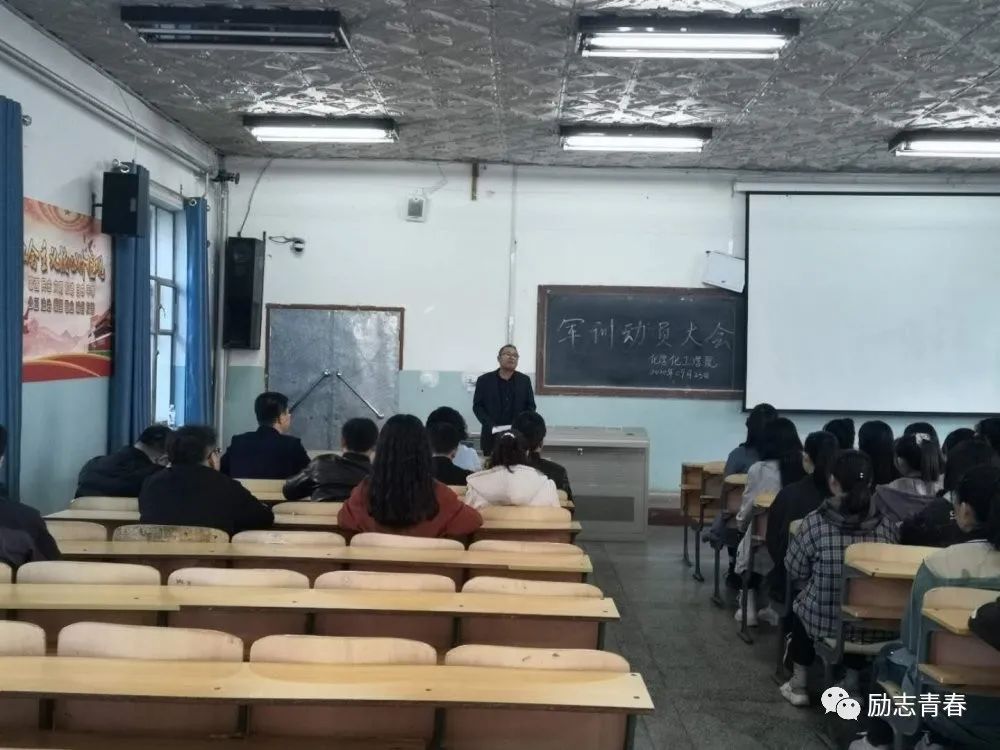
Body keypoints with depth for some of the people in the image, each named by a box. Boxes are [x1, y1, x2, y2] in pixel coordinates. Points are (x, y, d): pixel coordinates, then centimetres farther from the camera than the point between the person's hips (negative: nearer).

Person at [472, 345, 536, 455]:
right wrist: (491, 426, -13)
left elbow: (531, 406, 9)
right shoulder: (484, 380, 3)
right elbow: (477, 406, 1)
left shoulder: (525, 380, 9)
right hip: (492, 436, -1)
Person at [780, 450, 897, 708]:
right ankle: (853, 683, 40)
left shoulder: (815, 522, -17)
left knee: (799, 606, 30)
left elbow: (795, 570, -5)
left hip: (821, 618, -2)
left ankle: (798, 686, 33)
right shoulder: (884, 524, -9)